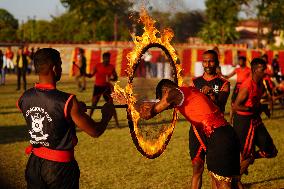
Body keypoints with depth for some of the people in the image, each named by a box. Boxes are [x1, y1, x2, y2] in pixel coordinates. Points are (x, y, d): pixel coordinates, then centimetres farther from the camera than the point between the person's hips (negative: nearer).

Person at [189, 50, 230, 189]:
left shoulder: (223, 84, 3)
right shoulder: (195, 82, 11)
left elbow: (220, 107, -9)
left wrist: (211, 93, -25)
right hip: (197, 129, 2)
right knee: (197, 168, 1)